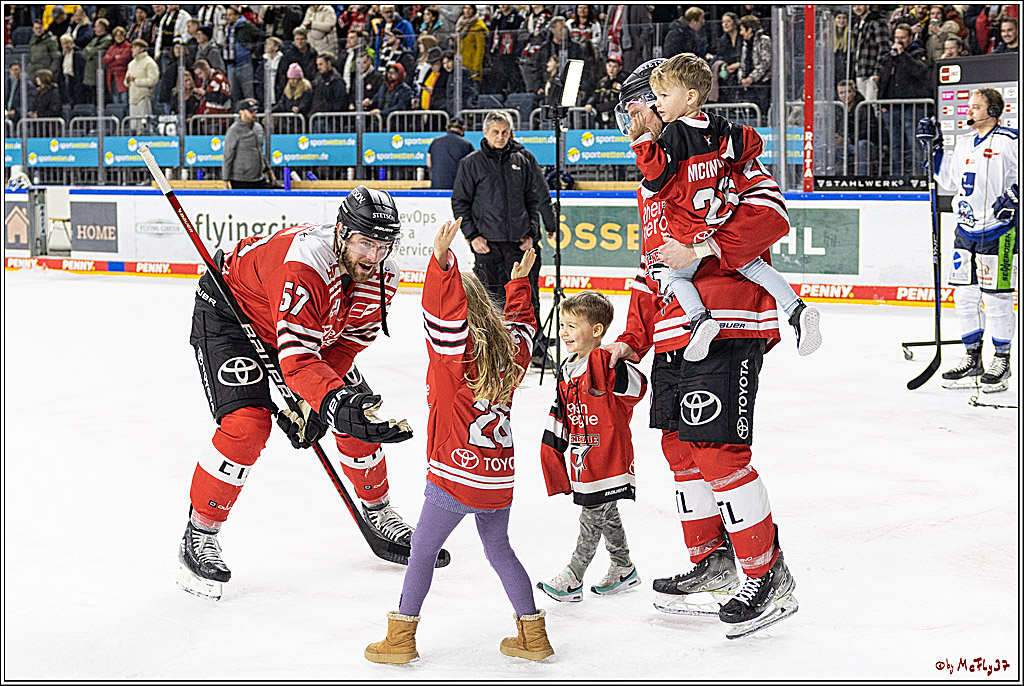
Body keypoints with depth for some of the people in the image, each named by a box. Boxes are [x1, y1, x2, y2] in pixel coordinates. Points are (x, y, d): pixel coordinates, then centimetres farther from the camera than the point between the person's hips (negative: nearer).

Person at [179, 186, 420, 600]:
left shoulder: (382, 275, -19)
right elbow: (296, 356, -45)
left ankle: (377, 510, 27)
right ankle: (199, 536, -8)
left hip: (313, 326, 7)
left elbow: (346, 342, -11)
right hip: (228, 315, -7)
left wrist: (310, 404, -22)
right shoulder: (305, 263, -41)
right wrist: (334, 402, -59)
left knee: (360, 415, 3)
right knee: (247, 423, -23)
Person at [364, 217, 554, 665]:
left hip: (455, 479, -7)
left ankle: (401, 636, 9)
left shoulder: (455, 352, -14)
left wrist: (442, 260, -42)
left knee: (423, 548, 5)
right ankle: (533, 633, 21)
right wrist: (519, 282, 38)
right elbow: (521, 323, 29)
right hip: (500, 478, 7)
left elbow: (444, 308, -31)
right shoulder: (510, 350, 6)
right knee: (499, 549, 21)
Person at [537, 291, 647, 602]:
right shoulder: (567, 370, 10)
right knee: (606, 515, 18)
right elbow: (558, 418, 15)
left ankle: (572, 578, 6)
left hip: (608, 457, -8)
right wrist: (553, 452, 15)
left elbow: (638, 387, -27)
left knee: (593, 516, 0)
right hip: (581, 459, 8)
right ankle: (623, 569, 31)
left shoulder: (607, 365, -16)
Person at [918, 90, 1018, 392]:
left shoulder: (1009, 141, -8)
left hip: (998, 231, -7)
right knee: (964, 296, 8)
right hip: (967, 229, 7)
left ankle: (1001, 362, 8)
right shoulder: (964, 143, 14)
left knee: (996, 298, -3)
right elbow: (949, 179, 22)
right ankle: (972, 359, 19)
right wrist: (934, 147, 16)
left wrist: (1013, 196, -24)